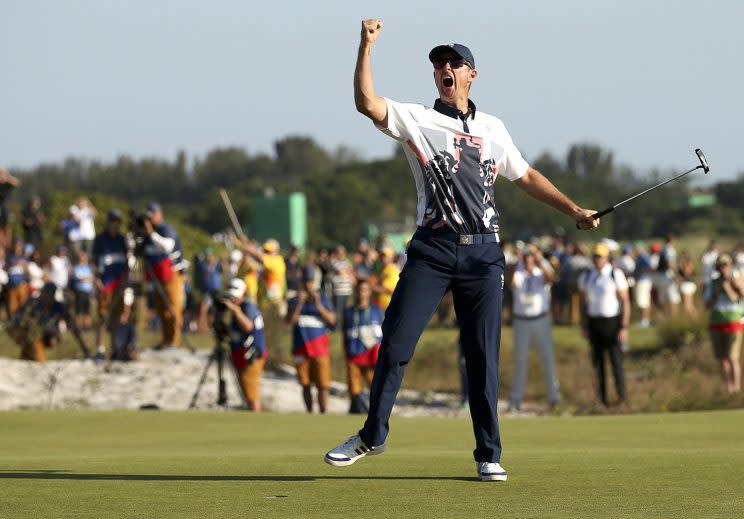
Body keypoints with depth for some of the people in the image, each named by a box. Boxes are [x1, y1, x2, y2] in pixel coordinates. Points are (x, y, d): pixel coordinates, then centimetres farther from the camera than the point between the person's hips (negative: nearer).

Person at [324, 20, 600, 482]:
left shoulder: (492, 128, 16)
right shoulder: (417, 120, 6)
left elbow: (526, 176, 25)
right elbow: (367, 103, -10)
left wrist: (575, 210, 21)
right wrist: (367, 45, -16)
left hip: (483, 253, 2)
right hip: (432, 249, -2)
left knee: (484, 356, 1)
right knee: (395, 342, -5)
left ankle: (489, 454, 7)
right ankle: (373, 434, 10)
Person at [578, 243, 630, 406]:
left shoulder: (616, 275, -10)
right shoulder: (586, 276, 4)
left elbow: (625, 302, -9)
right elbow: (583, 302, 11)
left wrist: (624, 327, -14)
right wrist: (583, 327, 5)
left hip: (613, 322, -4)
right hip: (594, 322, 4)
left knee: (616, 361, -6)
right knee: (597, 362, 5)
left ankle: (622, 397, 5)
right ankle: (602, 399, 11)